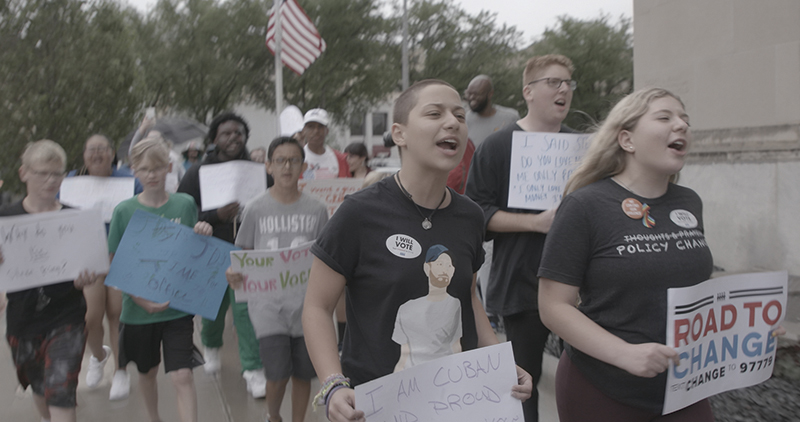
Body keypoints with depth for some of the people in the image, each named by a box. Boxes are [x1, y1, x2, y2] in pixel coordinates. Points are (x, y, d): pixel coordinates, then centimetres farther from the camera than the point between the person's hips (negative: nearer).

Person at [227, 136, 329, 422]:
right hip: (268, 304, -1)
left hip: (306, 304, 2)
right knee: (277, 375, -7)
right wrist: (234, 273, -15)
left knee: (302, 374, 10)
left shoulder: (316, 210, 2)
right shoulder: (256, 208, 0)